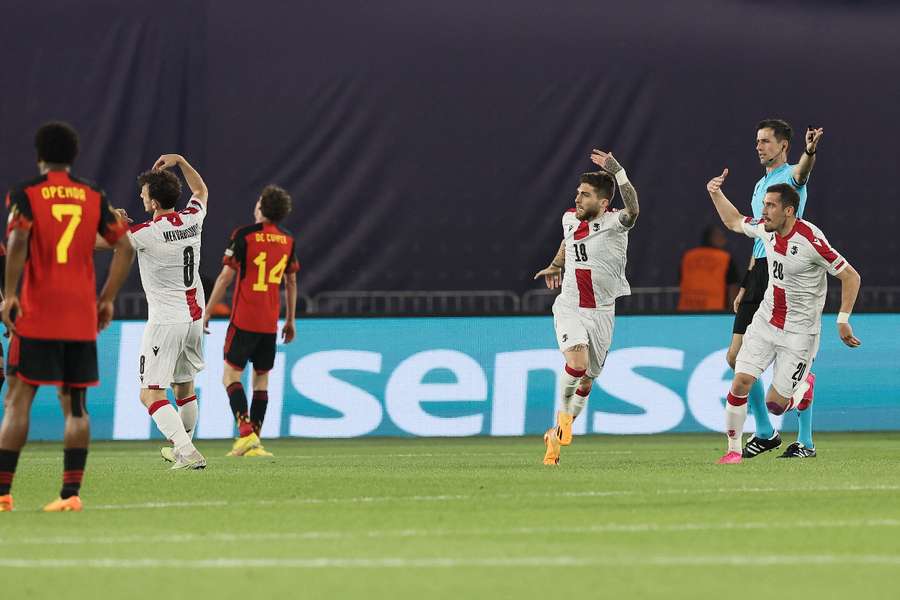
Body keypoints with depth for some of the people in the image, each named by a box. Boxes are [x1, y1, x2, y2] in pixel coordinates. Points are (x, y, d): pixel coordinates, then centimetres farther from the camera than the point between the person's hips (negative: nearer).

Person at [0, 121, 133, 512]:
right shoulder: (94, 197, 10)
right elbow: (125, 249, 7)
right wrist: (107, 299, 12)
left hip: (36, 317, -3)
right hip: (82, 319, 3)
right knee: (75, 405, 6)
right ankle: (71, 492, -1)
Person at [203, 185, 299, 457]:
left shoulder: (244, 235, -8)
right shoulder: (288, 240, 8)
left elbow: (226, 277, -9)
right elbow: (291, 282, 16)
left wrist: (206, 314, -3)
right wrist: (290, 320, 25)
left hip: (244, 319, -5)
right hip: (270, 322, 5)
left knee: (231, 374, 0)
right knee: (261, 378, 10)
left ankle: (246, 433, -16)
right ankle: (253, 442, 8)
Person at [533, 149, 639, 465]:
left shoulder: (613, 223, -14)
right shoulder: (570, 218, 2)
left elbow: (632, 210, -39)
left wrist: (617, 172, -52)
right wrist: (555, 266, 44)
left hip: (601, 313, -1)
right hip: (569, 307, 1)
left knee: (586, 381, 7)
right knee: (578, 361, -26)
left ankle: (557, 433, 27)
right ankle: (564, 412, -2)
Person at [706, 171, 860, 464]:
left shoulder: (811, 240, -23)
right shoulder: (765, 229, -3)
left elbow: (850, 276, -16)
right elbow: (735, 222, 20)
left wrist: (843, 321, -18)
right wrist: (716, 194, 6)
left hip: (799, 332, -5)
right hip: (765, 320, 5)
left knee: (774, 403, -4)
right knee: (741, 382, -10)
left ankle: (803, 389, 31)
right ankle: (734, 449, 4)